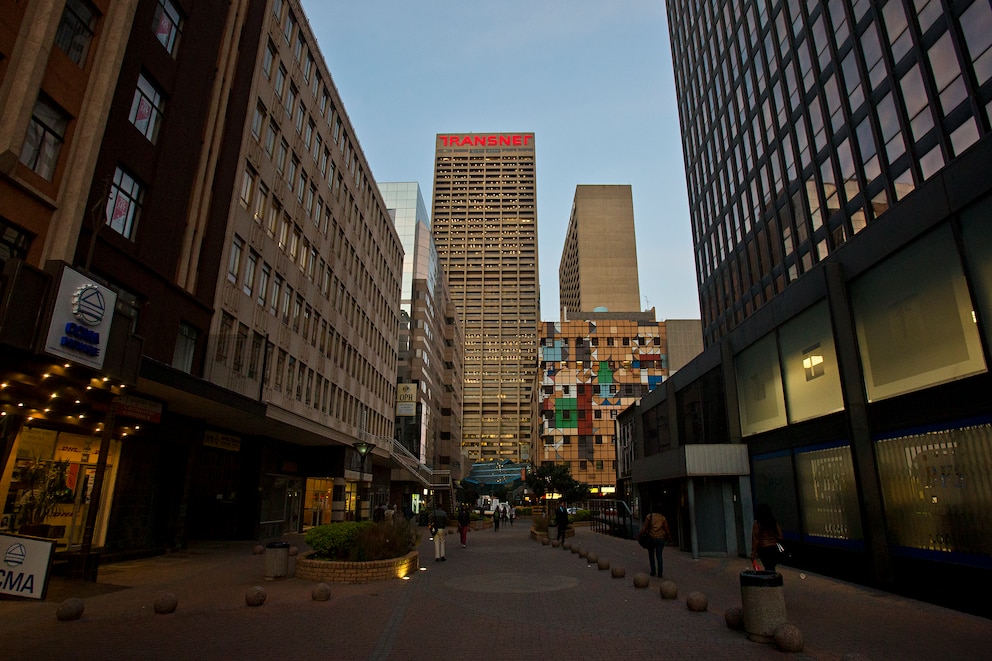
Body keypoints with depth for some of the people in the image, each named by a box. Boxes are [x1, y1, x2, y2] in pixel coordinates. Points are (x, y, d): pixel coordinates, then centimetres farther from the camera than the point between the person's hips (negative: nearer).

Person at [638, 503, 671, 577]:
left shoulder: (649, 516, -1)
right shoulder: (663, 518, 4)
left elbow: (644, 527, -8)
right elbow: (667, 529, 2)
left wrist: (639, 535, -2)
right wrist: (668, 536, 19)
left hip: (651, 538, -2)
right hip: (660, 538, 2)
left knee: (651, 555, 11)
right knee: (659, 555, 8)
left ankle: (653, 571, 8)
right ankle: (660, 572, 3)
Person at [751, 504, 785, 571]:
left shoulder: (757, 524, -8)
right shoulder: (775, 523, 2)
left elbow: (755, 540, -9)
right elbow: (780, 537, 2)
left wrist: (753, 553, -5)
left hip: (763, 549, -3)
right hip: (775, 548, 3)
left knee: (768, 568, 4)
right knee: (772, 568, 13)